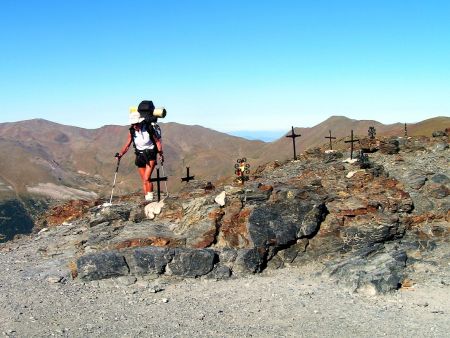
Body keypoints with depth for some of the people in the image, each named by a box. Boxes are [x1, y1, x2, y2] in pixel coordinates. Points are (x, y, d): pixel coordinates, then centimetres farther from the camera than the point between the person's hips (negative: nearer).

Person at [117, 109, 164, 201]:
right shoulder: (132, 131, -3)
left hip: (150, 155, -5)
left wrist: (160, 154, -14)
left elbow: (157, 141, -6)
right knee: (144, 180, 9)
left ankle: (150, 198, -12)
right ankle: (147, 199, 17)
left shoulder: (149, 128, -14)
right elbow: (127, 145, 2)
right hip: (140, 156, 5)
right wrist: (120, 154, -12)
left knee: (147, 178, -17)